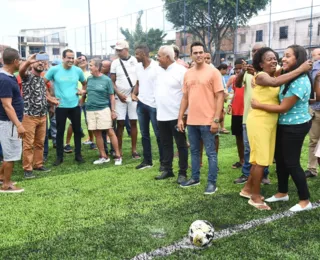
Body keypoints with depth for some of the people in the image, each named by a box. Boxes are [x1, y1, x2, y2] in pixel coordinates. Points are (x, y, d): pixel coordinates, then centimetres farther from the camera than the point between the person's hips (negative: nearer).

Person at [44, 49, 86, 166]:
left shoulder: (78, 70, 2)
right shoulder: (54, 69, -7)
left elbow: (85, 82, 20)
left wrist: (83, 91, 1)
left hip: (75, 105, 3)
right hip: (61, 106, -3)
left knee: (77, 130, 9)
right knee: (60, 132, 5)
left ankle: (78, 155, 22)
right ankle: (59, 156, 17)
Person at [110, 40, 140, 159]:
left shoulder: (136, 61, 1)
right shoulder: (115, 63, 3)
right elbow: (112, 81, 5)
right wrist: (119, 94, -7)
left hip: (133, 97, 0)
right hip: (120, 97, 0)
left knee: (133, 122, 2)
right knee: (120, 123, 1)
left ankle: (134, 150, 9)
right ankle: (119, 150, 9)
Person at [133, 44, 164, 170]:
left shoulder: (157, 67, -14)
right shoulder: (138, 67, 7)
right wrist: (134, 93, 2)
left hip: (154, 105, -7)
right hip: (141, 104, 7)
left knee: (158, 134, 3)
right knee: (144, 134, 12)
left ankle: (163, 161, 14)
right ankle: (147, 160, 23)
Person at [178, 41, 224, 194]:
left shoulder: (213, 72, -6)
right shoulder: (188, 74, 10)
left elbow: (220, 96, -9)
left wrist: (216, 119, -15)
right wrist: (180, 118, 9)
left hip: (207, 121, -6)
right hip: (191, 120, 6)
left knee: (211, 153, 2)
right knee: (194, 151, 15)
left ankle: (212, 182, 11)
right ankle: (195, 178, 29)